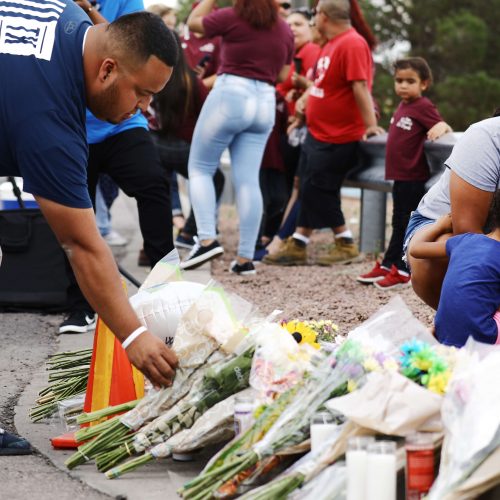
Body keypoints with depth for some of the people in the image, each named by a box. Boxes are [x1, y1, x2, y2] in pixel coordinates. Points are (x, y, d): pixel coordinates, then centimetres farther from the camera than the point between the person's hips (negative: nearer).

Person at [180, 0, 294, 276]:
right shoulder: (284, 30, 9)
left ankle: (207, 239, -11)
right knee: (248, 180, 3)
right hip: (265, 102, 5)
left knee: (200, 168, 6)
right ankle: (245, 257, 0)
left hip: (229, 95, -5)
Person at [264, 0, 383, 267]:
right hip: (317, 133, 10)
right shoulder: (333, 44, 12)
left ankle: (345, 244, 6)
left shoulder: (352, 44, -19)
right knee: (308, 190, 11)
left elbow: (360, 86, -25)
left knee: (317, 190, -6)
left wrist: (370, 124, -29)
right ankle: (297, 246, 18)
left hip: (337, 138, -10)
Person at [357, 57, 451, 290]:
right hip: (400, 175, 9)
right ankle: (387, 265, 25)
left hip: (413, 178, -9)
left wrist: (441, 128, -35)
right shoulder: (403, 106, 12)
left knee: (405, 224, -2)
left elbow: (442, 126, -16)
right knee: (399, 223, 17)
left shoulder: (423, 107, -12)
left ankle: (401, 271, 5)